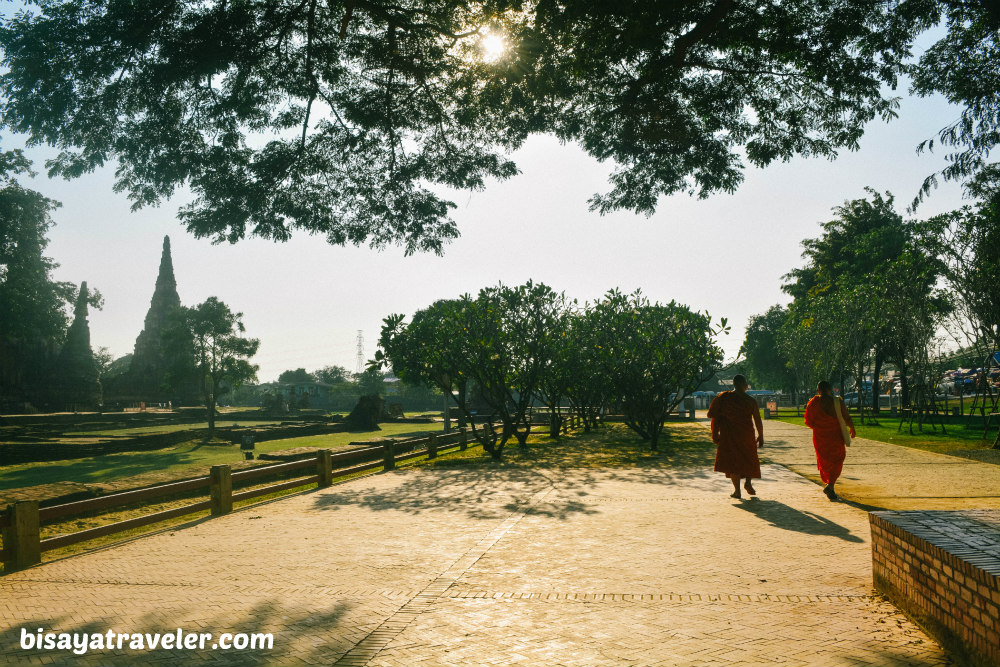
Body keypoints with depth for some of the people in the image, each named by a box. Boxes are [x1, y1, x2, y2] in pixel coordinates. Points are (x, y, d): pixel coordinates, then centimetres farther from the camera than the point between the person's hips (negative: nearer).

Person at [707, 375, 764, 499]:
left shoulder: (723, 398, -3)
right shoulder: (750, 401, -4)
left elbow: (715, 418, -4)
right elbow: (758, 421, -1)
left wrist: (715, 435, 3)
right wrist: (760, 437, 11)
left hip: (728, 435, 0)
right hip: (747, 435, 0)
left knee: (733, 460, 7)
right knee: (749, 458, 20)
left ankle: (737, 490, 2)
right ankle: (748, 482, 3)